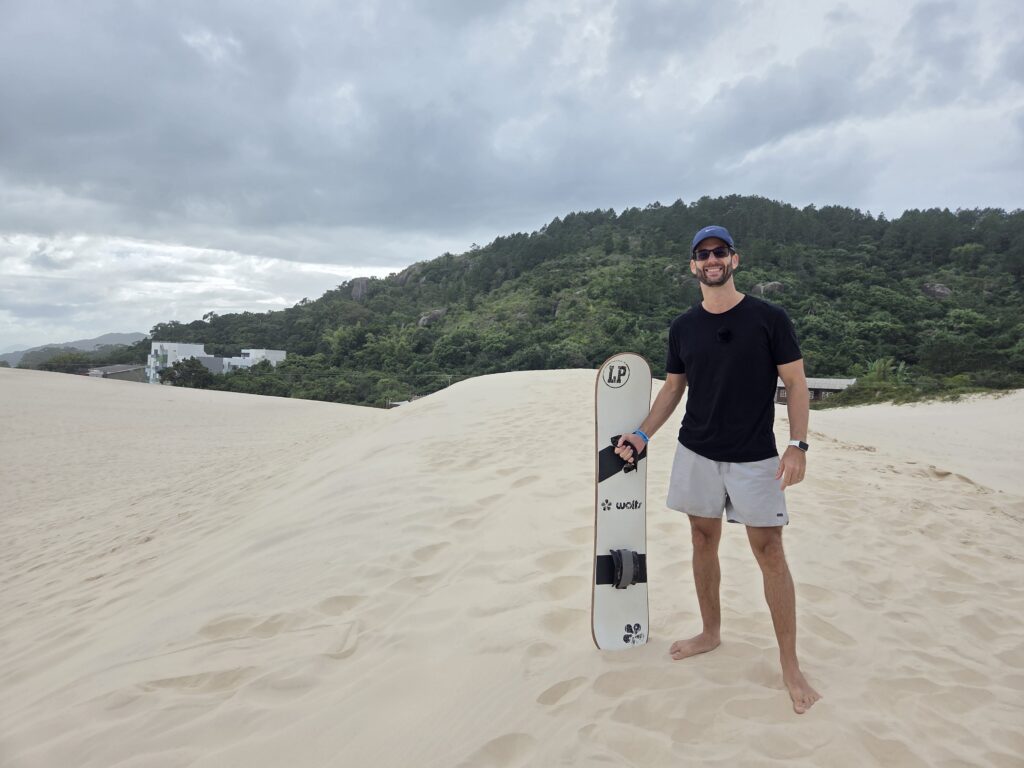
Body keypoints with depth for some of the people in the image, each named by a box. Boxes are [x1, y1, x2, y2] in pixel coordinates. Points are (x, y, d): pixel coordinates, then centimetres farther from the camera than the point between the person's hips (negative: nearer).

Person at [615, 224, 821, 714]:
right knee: (704, 543, 13)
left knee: (770, 552, -2)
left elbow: (795, 383, -4)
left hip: (755, 458, -3)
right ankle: (710, 633, 32)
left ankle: (790, 664, 12)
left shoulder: (769, 318, -6)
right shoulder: (683, 328, 4)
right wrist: (643, 434, 2)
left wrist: (798, 444, -14)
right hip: (696, 453, 4)